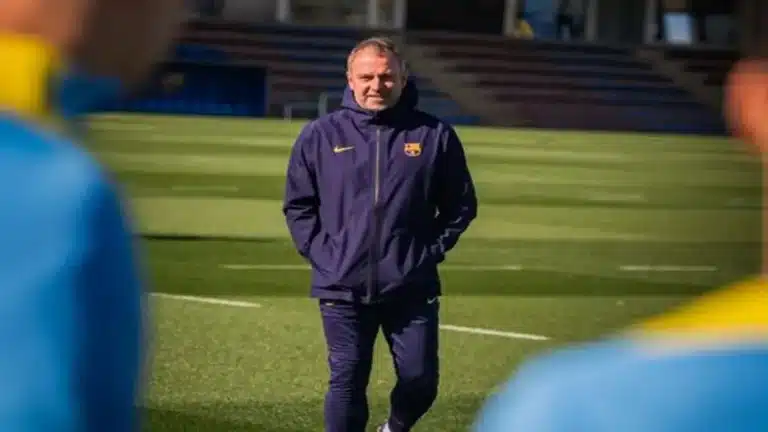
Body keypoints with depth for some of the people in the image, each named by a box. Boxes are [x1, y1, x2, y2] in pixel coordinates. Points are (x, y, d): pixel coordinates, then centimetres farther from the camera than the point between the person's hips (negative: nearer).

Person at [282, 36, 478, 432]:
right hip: (342, 288, 0)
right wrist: (319, 252, -1)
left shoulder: (435, 136, 1)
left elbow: (460, 205, 9)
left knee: (421, 380, 4)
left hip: (412, 289, 1)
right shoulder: (319, 136, 1)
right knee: (347, 382, 1)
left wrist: (431, 252, 1)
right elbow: (297, 204, 10)